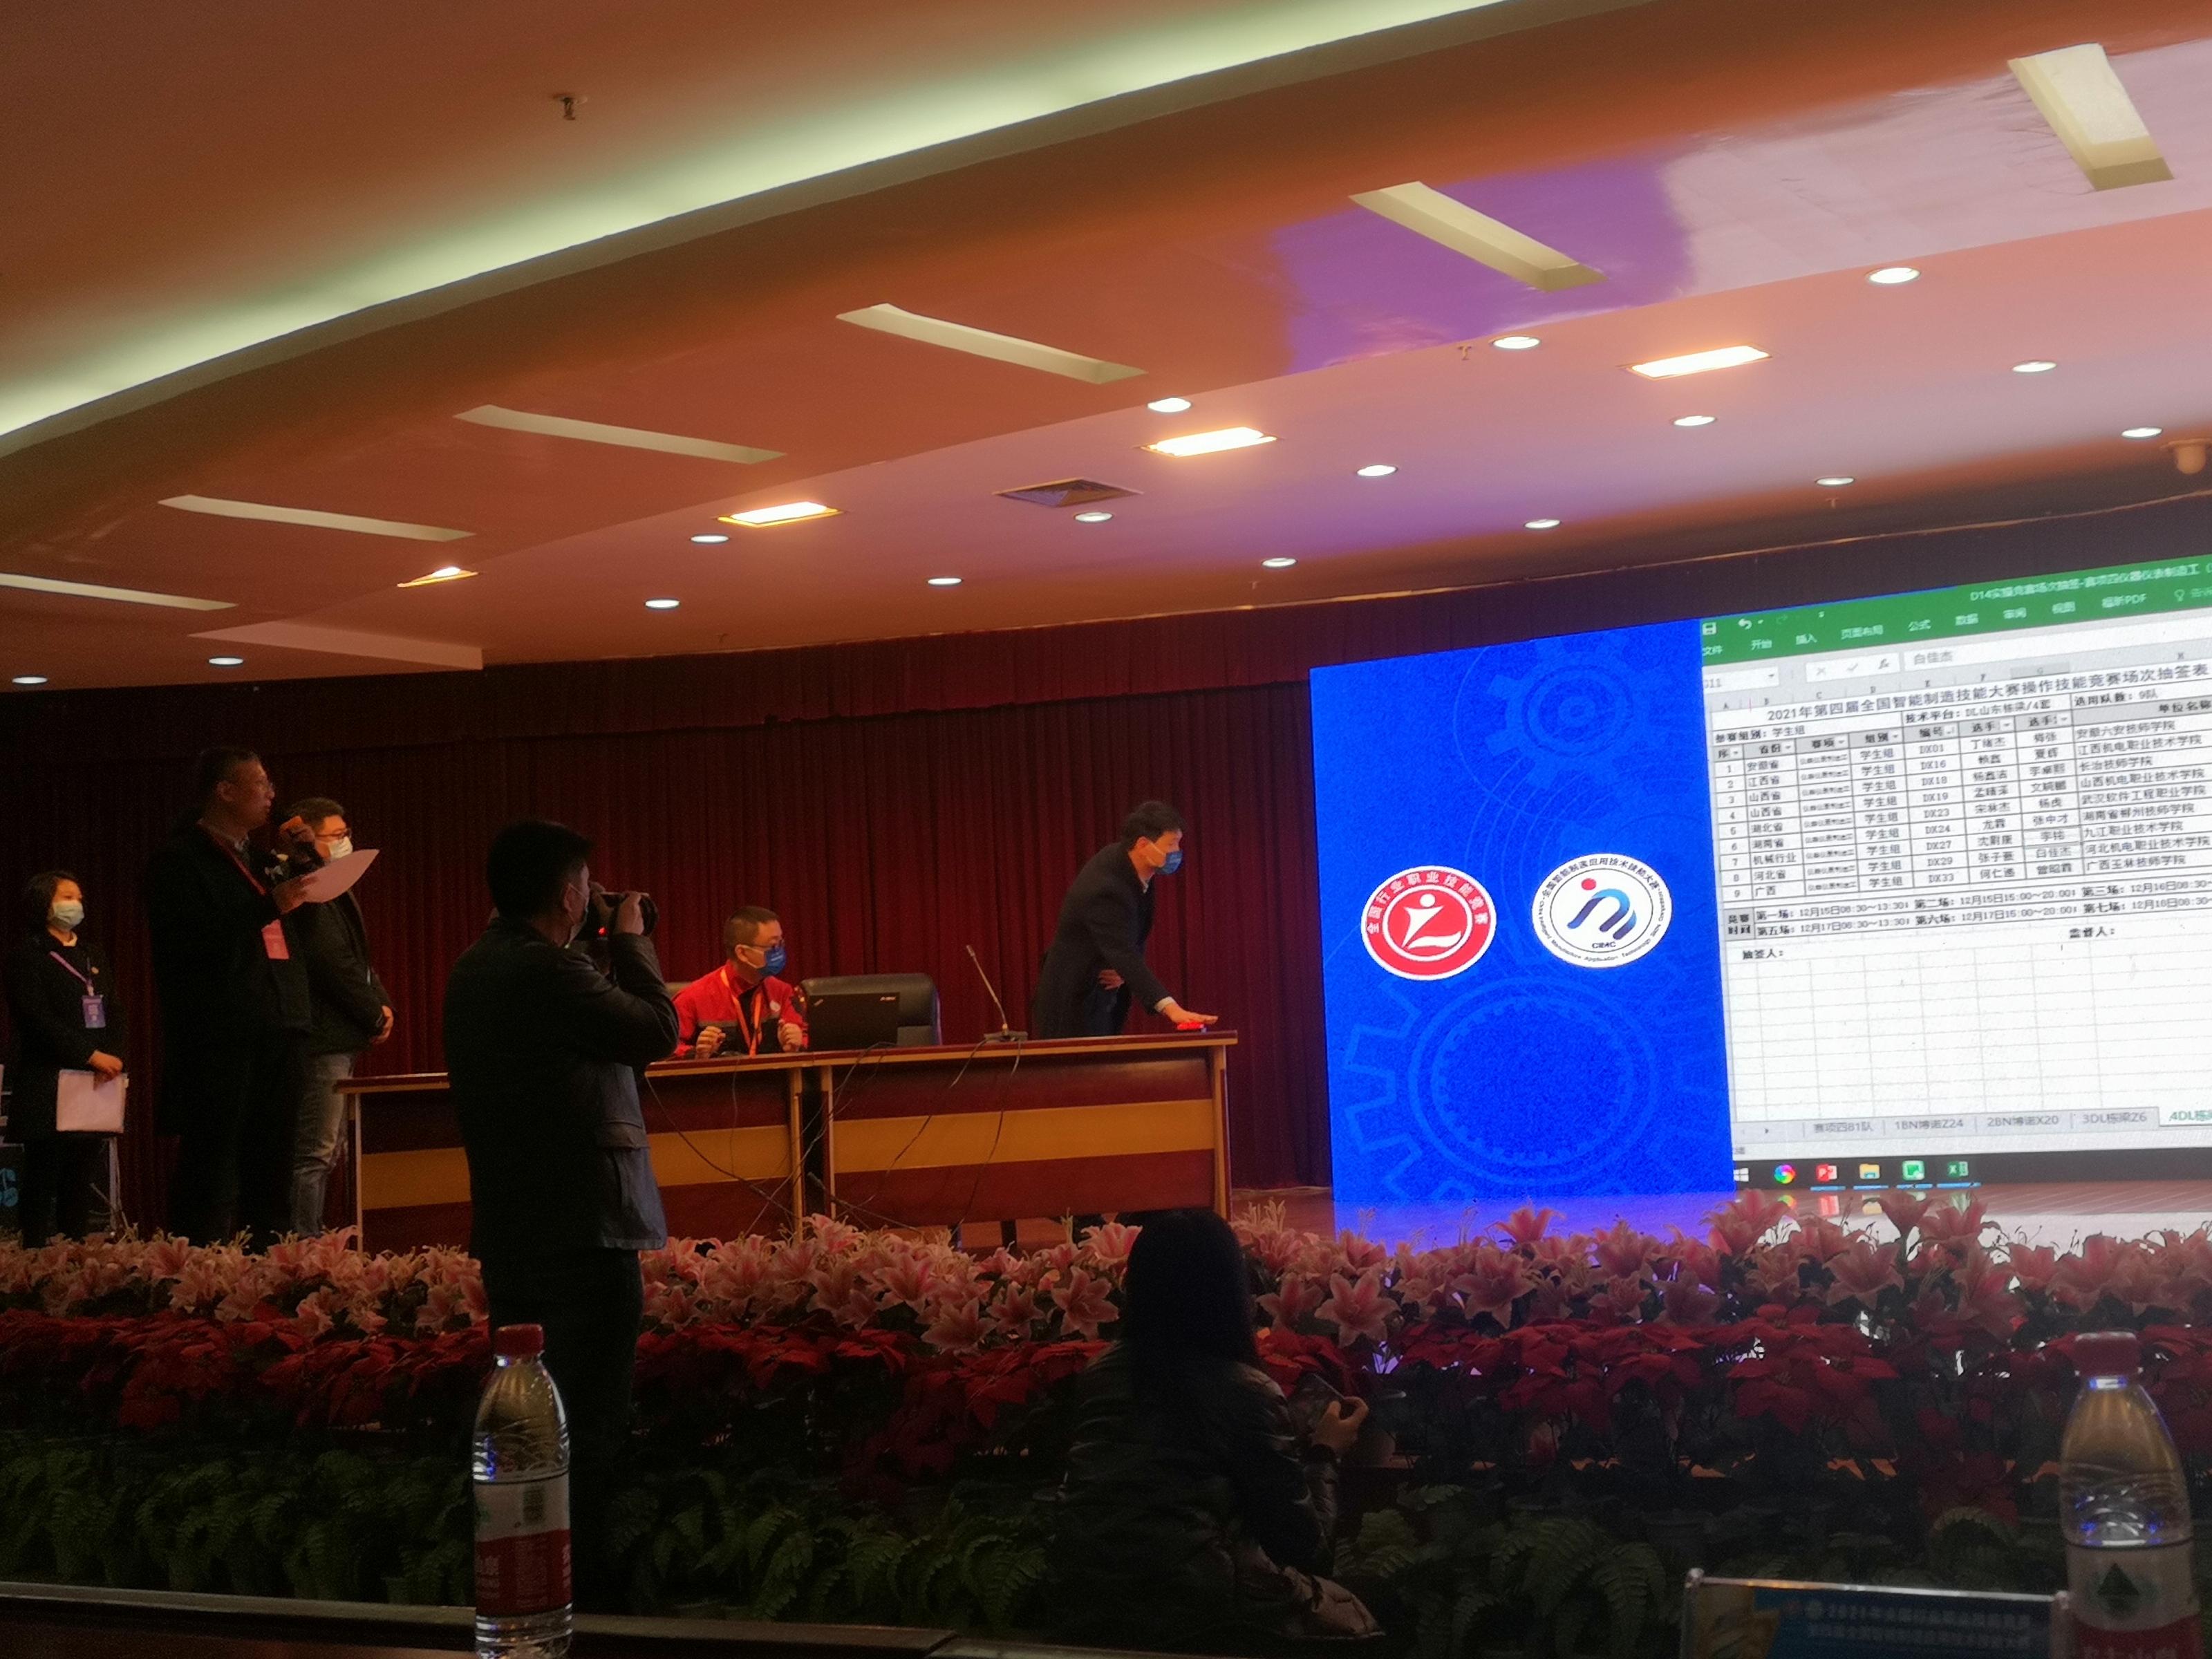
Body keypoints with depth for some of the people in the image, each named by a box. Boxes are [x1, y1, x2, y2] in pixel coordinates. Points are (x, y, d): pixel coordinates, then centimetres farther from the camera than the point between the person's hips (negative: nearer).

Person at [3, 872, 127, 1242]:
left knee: (82, 1182, 5)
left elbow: (112, 1013, 14)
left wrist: (113, 1056, -6)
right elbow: (38, 1019, -12)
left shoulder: (90, 956, 20)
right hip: (48, 1088, -6)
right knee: (43, 1180, -6)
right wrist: (91, 1055, -17)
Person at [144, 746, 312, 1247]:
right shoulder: (180, 861, -4)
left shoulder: (264, 860, 20)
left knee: (272, 1173, 11)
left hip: (279, 1034, 8)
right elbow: (191, 945, -18)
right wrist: (268, 908, -21)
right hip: (219, 1040, -8)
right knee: (212, 1179, -7)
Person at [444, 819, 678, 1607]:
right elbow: (658, 1031, -11)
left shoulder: (475, 968, 13)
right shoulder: (549, 971, -18)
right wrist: (632, 941, -1)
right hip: (583, 1226, -10)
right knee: (589, 1425, -5)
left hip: (508, 1228, 10)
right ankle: (579, 1594, -2)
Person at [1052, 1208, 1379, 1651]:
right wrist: (1324, 1453, 13)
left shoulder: (1098, 1373, 8)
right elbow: (1304, 1543, -3)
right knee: (1352, 1618, 20)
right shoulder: (1244, 1391, -8)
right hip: (1195, 1612, -6)